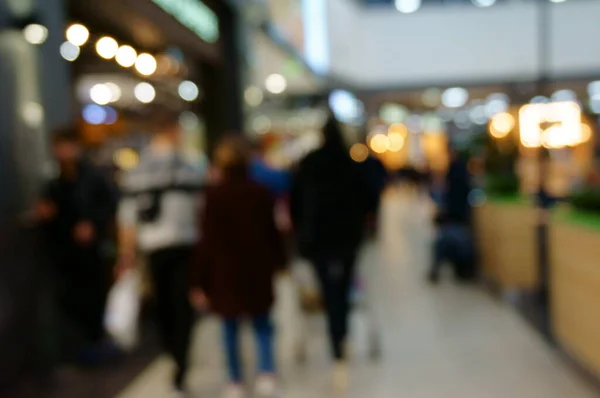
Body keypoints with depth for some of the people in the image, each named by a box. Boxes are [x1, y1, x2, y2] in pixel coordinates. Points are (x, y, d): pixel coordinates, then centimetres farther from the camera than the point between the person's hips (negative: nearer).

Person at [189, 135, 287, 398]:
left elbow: (207, 240, -11)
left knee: (230, 329, 11)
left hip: (224, 271, -2)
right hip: (257, 270, 2)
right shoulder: (261, 193, -4)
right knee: (262, 325, 13)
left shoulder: (214, 195, -11)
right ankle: (267, 373, -4)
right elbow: (272, 231, 3)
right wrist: (279, 261, 19)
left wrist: (199, 280, -6)